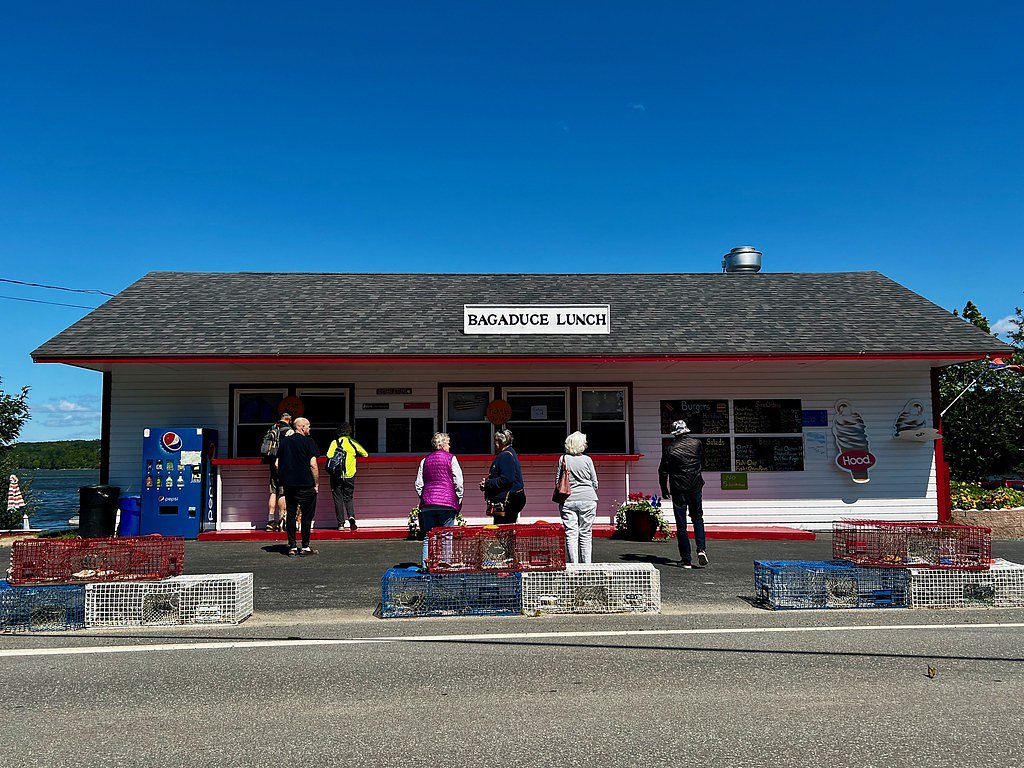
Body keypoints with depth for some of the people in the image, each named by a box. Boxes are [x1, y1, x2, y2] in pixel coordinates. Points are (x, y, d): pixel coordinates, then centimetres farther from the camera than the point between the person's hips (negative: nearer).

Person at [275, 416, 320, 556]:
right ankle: (305, 547, 7)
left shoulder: (284, 441, 9)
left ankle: (292, 547, 10)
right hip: (306, 485, -5)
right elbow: (313, 465, -12)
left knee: (291, 515, 9)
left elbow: (277, 464, 12)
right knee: (307, 515, 4)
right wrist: (316, 483, -4)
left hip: (288, 484, 5)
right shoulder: (308, 441, -7)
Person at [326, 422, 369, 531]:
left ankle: (341, 523, 3)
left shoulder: (335, 442, -4)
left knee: (338, 499, 6)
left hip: (336, 476, -2)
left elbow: (329, 456, -15)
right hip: (350, 476, 2)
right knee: (348, 498, 12)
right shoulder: (353, 443, 2)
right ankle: (351, 516, -13)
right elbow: (365, 454, 10)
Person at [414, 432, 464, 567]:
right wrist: (458, 502, 6)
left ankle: (426, 565, 2)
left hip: (427, 504, 4)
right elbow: (458, 483, -2)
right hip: (447, 503, -4)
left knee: (428, 537, 7)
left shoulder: (425, 460, 13)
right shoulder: (450, 458, 0)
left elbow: (418, 484, 12)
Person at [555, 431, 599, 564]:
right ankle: (586, 564, 11)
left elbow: (557, 482, 3)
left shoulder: (563, 459, 0)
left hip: (568, 501, 0)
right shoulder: (587, 460, -1)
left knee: (570, 533, 2)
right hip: (588, 499, 0)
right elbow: (595, 483, 5)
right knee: (586, 533, 7)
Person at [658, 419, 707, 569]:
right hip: (696, 487, 3)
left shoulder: (669, 448, -10)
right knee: (697, 517, 20)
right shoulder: (697, 443, -1)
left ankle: (686, 559, 5)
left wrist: (664, 489, 6)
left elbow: (663, 471, -6)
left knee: (681, 524, 3)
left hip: (678, 489, -3)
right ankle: (701, 549, 1)